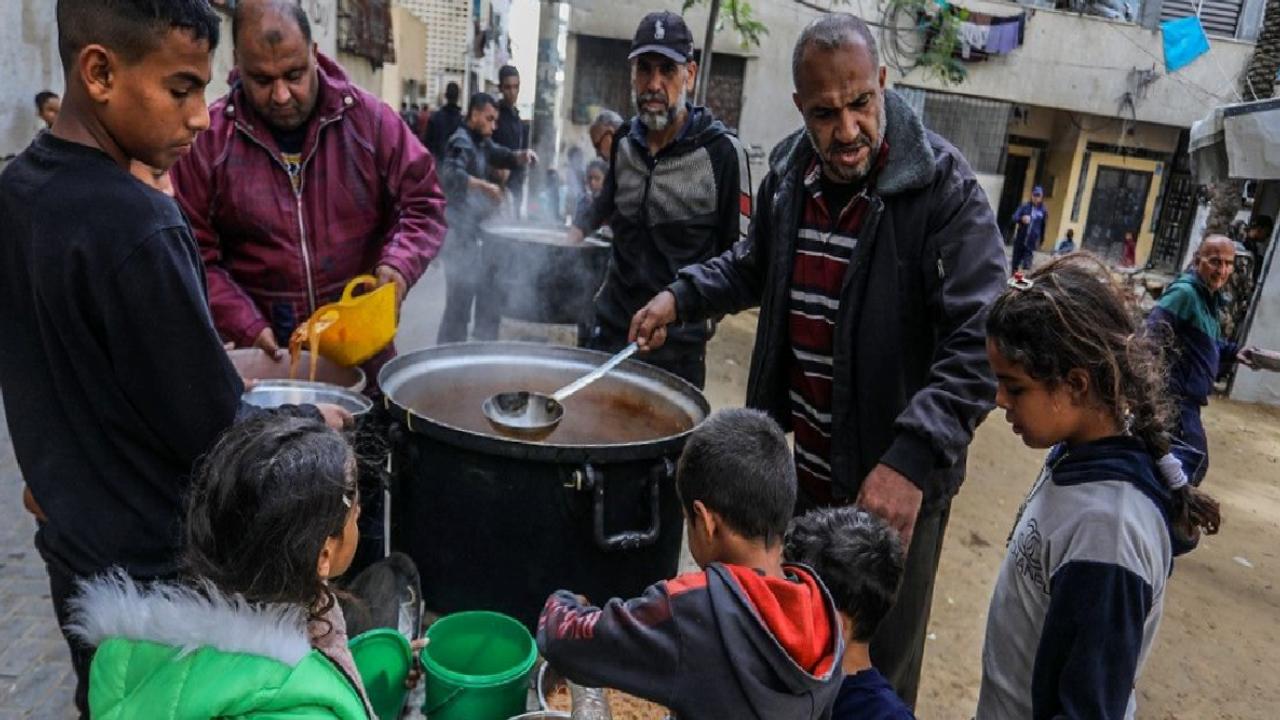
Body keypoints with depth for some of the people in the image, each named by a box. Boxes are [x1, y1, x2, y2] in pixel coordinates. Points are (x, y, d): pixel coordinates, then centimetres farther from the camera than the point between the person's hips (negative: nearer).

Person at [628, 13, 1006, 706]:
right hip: (800, 466, 6)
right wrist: (682, 294, 5)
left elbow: (978, 342, -24)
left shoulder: (943, 187, -17)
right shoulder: (789, 171, 2)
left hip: (893, 480, -5)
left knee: (878, 672, 12)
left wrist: (914, 457, -35)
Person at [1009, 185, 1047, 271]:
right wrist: (1022, 218, -32)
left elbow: (1043, 227, 6)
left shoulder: (1044, 211, 0)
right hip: (1020, 239, 1)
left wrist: (1041, 241, 9)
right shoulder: (1024, 206, -1)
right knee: (1015, 262, 13)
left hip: (1032, 242, -1)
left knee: (1026, 265, -9)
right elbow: (1014, 217, -11)